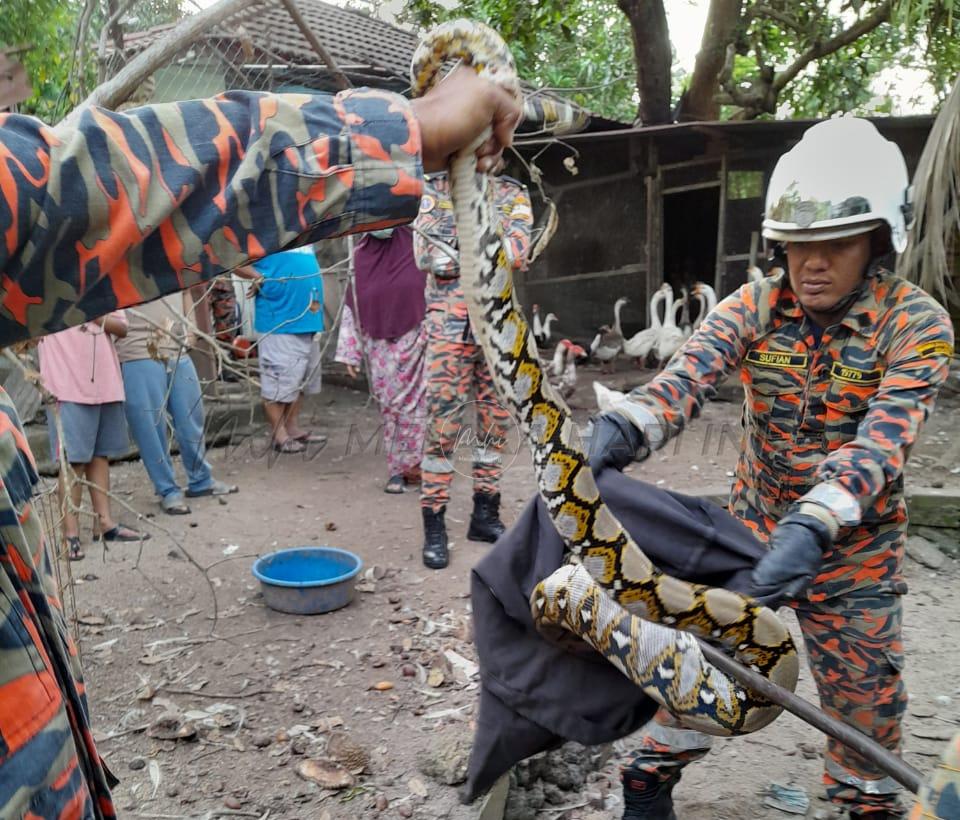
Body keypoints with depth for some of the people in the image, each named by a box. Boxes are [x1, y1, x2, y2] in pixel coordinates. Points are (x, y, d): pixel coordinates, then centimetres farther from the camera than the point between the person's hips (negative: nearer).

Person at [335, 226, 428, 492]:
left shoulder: (417, 244, -2)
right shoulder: (362, 253, 6)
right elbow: (352, 305, 9)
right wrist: (350, 351, 7)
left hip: (415, 338, -3)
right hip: (379, 344, 3)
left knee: (413, 402, -1)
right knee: (388, 405, 6)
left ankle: (412, 465, 12)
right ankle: (398, 470, 15)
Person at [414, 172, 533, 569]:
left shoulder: (512, 194, 10)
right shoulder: (435, 189, 7)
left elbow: (519, 251, -8)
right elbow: (425, 254, -6)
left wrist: (458, 247, -13)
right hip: (450, 323, -2)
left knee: (494, 418, 8)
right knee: (442, 420, -4)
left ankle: (485, 513, 20)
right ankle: (434, 525, 3)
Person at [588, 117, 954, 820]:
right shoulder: (758, 306, -9)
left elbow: (884, 438, -29)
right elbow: (689, 375, -26)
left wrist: (814, 526, -45)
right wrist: (623, 427, -47)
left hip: (852, 549, -1)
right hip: (751, 529, 2)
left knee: (865, 700, 11)